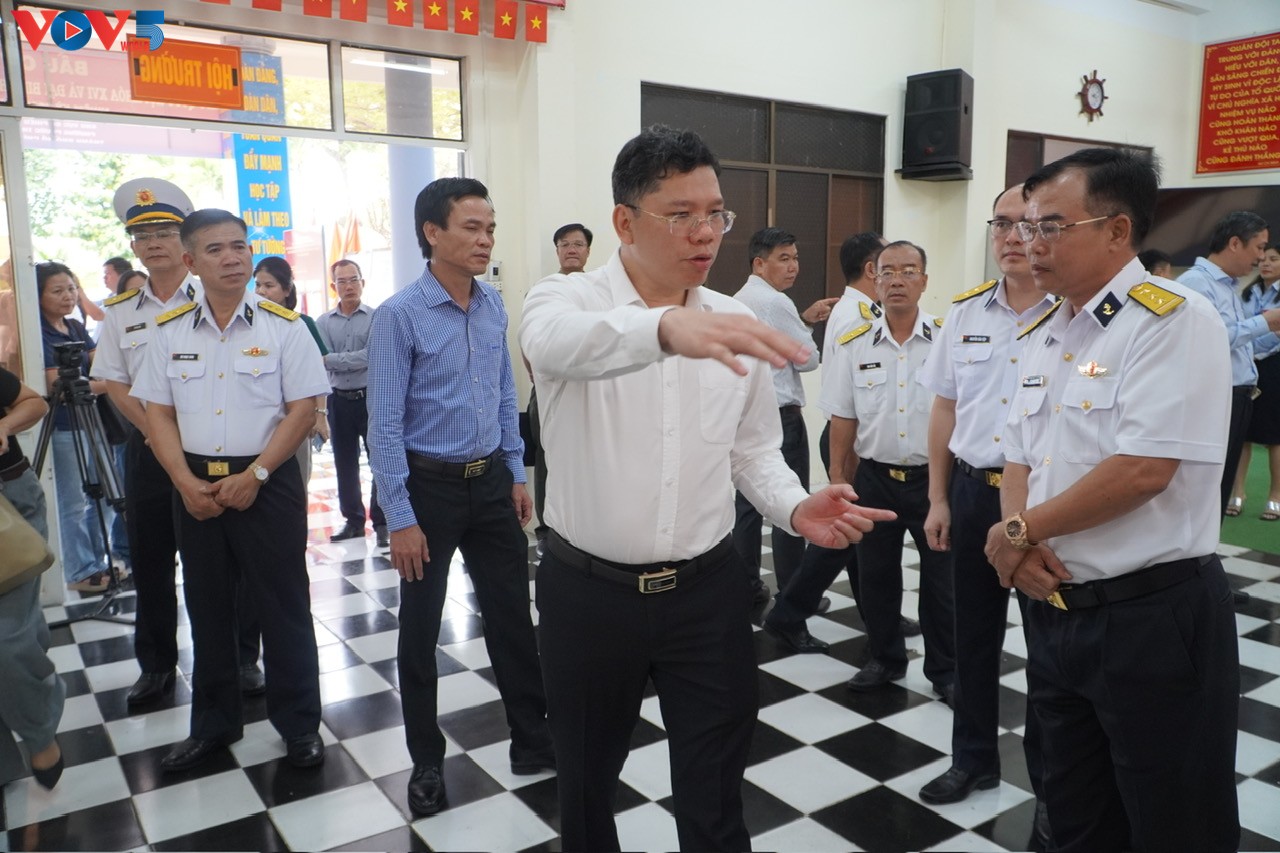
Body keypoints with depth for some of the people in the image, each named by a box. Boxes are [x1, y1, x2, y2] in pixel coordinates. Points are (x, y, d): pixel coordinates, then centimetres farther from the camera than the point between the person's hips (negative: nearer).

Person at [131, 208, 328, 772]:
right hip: (195, 486, 4)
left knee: (284, 606, 3)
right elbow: (158, 413, 5)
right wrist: (186, 482, -8)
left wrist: (253, 475, -15)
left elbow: (302, 410, -9)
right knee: (207, 607, 15)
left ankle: (299, 725, 19)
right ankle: (213, 725, 31)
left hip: (267, 483, -4)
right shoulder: (170, 331, 5)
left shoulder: (282, 326, -5)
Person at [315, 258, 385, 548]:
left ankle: (382, 522, 8)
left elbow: (370, 357, -16)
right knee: (345, 465, 12)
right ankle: (353, 520, 25)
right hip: (339, 400, 4)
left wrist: (334, 359, -13)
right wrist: (355, 360, -17)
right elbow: (322, 360, -6)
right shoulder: (323, 322, 6)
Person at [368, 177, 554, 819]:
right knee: (421, 630, 10)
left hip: (491, 481, 4)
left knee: (511, 616, 12)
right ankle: (426, 762, 28)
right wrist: (400, 519, -15)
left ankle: (533, 741, 29)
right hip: (429, 485, -4)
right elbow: (384, 425, -14)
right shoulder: (399, 316, -14)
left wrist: (516, 475, 11)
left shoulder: (494, 306, 1)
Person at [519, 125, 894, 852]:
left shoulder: (735, 325, 1)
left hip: (707, 591, 2)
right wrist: (667, 326, -54)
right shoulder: (567, 300, -10)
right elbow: (557, 341, -35)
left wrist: (796, 508, -12)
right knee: (587, 779, 21)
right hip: (589, 591, -1)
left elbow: (754, 450, 9)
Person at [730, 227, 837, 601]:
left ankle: (747, 585, 19)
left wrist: (804, 319, 12)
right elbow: (807, 360, -9)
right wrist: (809, 327, 9)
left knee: (748, 502, 12)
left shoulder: (738, 301, 14)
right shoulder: (776, 302, -15)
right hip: (780, 416, -9)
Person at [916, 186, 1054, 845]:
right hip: (971, 492, 5)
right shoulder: (965, 312, 5)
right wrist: (939, 499, 9)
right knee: (972, 636, 17)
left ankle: (1050, 782, 30)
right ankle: (974, 758, 37)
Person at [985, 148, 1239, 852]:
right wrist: (1019, 539, -7)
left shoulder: (1173, 319, -14)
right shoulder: (1042, 332, 11)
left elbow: (1143, 471, -23)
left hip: (1153, 616, -7)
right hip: (1052, 609, 8)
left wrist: (1020, 531, -12)